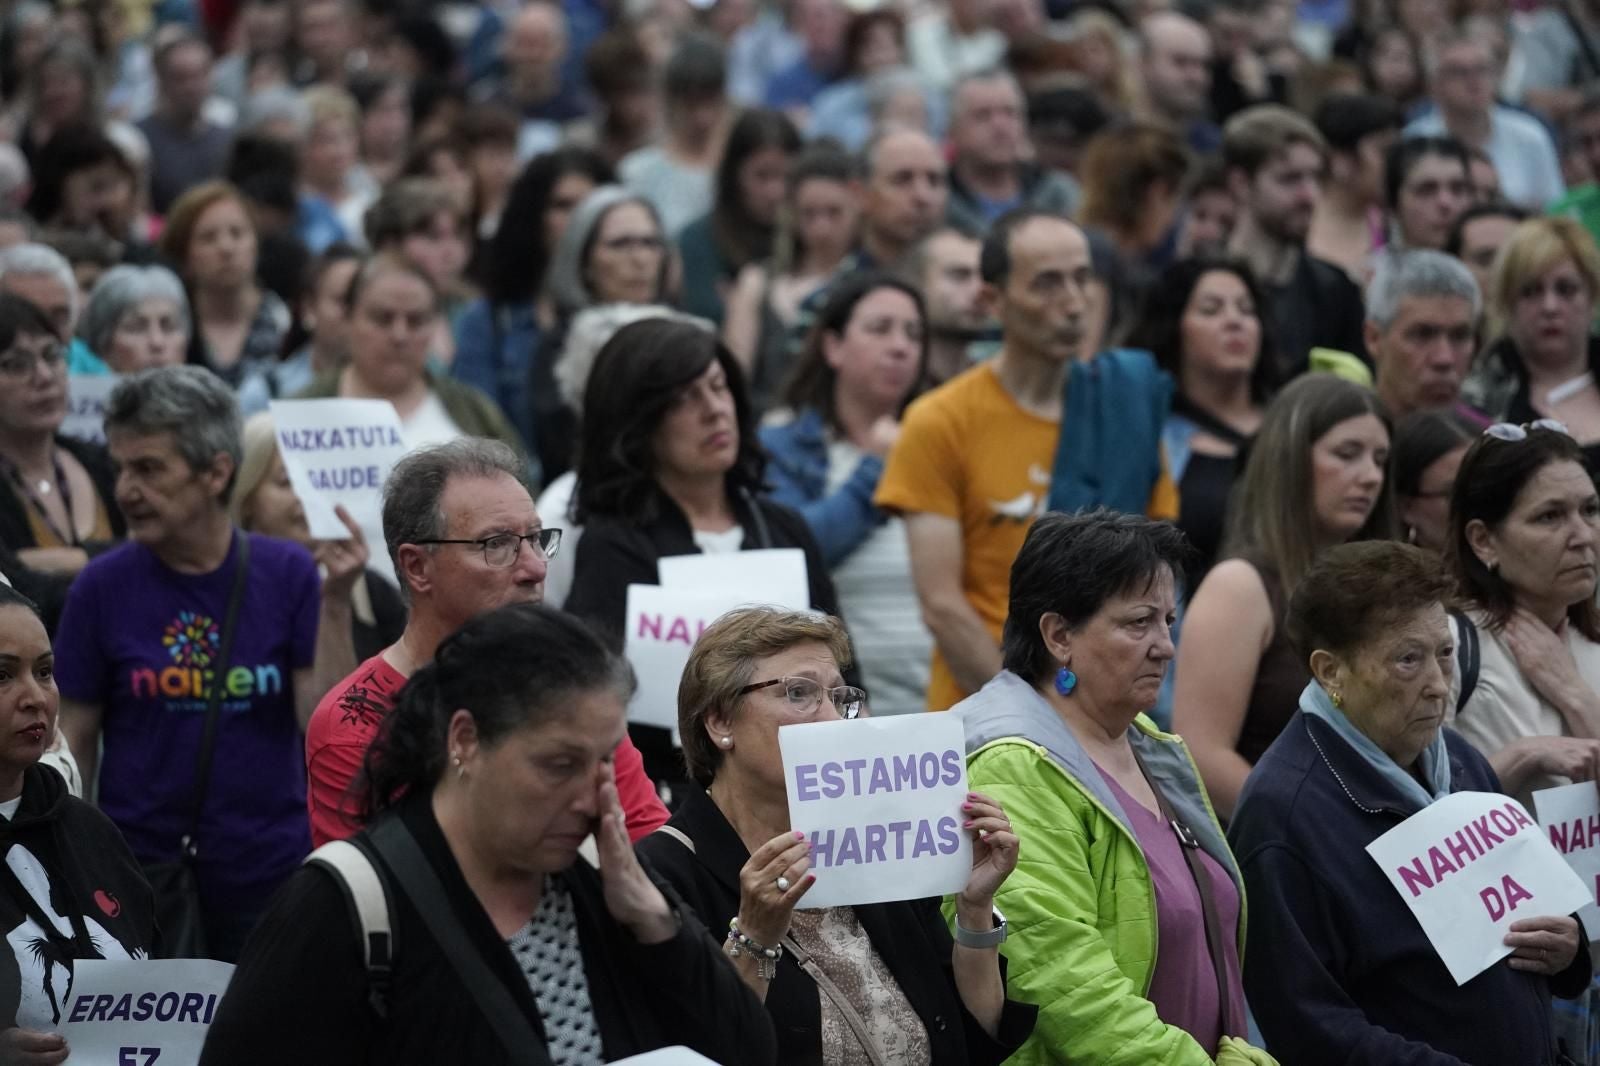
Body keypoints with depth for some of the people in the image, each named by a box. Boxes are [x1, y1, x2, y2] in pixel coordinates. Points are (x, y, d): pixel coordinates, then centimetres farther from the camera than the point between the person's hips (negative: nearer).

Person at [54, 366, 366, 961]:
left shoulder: (286, 573, -3)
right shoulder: (103, 587, -3)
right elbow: (76, 741, 3)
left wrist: (335, 603, -17)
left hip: (269, 871, 0)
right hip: (137, 873, 0)